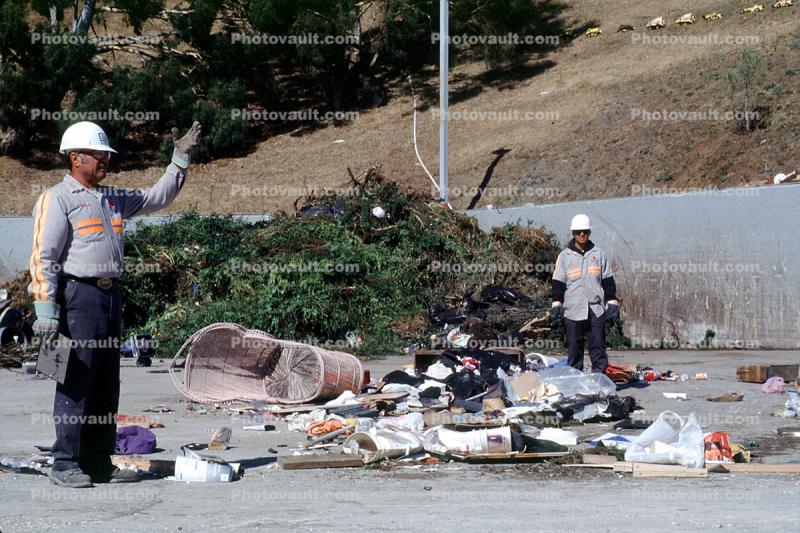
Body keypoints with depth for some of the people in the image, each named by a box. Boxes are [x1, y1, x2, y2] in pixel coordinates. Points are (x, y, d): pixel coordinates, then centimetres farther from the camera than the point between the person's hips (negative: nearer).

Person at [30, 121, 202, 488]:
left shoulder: (113, 199, 19)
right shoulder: (57, 200, -5)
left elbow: (158, 197, 29)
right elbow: (43, 258, -11)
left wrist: (180, 158, 19)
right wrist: (46, 313, -18)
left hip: (110, 296, 8)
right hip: (78, 296, -8)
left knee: (106, 387, 10)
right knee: (75, 384, -8)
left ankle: (100, 464, 16)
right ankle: (65, 465, -3)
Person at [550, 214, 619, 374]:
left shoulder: (598, 254, 11)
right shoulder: (565, 256, 7)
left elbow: (608, 281, 13)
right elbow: (558, 283, 6)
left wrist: (612, 303, 6)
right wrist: (556, 305, -2)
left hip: (596, 309, 1)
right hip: (573, 310, 0)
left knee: (598, 345, -3)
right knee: (574, 347, 2)